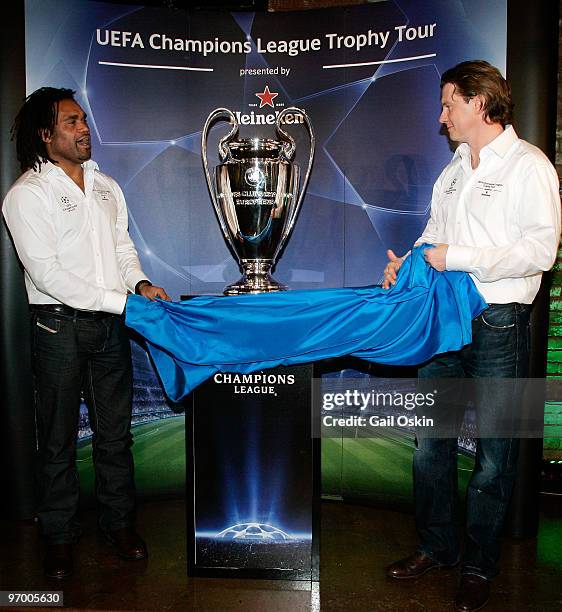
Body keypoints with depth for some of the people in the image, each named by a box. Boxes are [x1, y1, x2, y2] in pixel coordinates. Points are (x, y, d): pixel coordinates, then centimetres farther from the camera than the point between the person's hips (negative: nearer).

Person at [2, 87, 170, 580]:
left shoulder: (106, 185, 12)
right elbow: (46, 272, -16)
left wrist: (141, 283, -5)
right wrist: (122, 301, -20)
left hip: (110, 325, 5)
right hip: (59, 326, -5)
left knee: (115, 432, 13)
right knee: (59, 439, 8)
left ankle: (119, 522, 29)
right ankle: (60, 535, 25)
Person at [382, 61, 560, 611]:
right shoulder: (453, 170, 16)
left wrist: (456, 256, -17)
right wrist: (407, 261, 3)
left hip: (498, 324, -7)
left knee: (493, 453, 6)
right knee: (430, 441, 12)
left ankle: (479, 566, 24)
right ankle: (437, 547, 30)